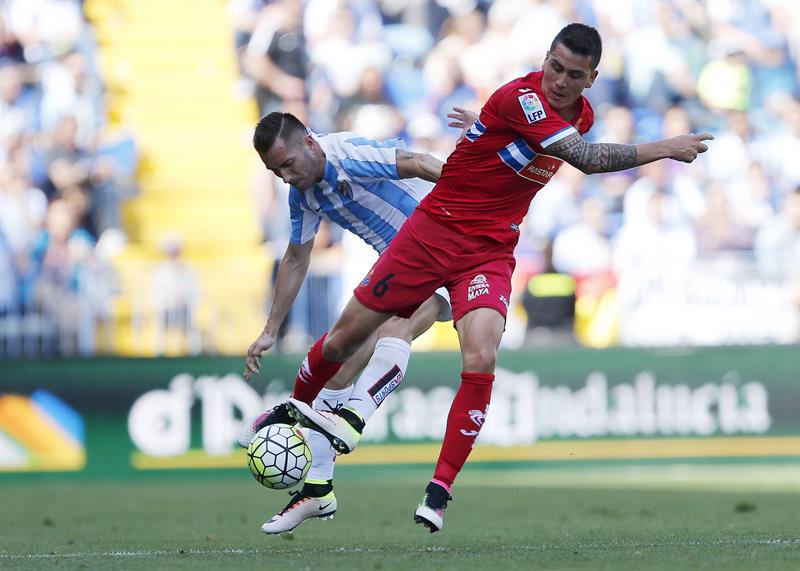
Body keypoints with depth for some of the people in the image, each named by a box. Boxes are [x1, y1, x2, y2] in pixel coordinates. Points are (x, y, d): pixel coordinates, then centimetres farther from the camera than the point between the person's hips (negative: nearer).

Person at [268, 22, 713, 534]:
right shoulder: (520, 98, -22)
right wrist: (665, 148, -23)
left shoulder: (582, 114, 1)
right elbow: (588, 159, -28)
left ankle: (439, 493, -13)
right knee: (348, 337, 7)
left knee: (481, 361, -21)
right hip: (432, 231, -4)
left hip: (491, 253, 4)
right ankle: (295, 409, 37)